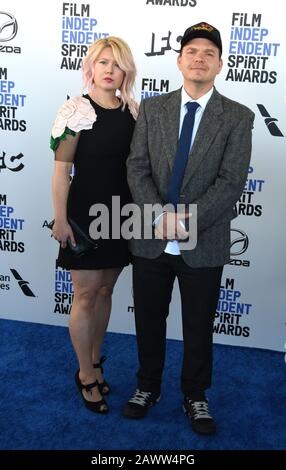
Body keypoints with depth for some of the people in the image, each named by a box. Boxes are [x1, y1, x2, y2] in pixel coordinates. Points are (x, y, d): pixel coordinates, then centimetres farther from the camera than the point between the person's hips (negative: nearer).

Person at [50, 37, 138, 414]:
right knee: (86, 295, 5)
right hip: (86, 213, -5)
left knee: (105, 290, 15)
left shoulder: (134, 111, 4)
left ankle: (95, 360, 35)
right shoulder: (76, 110, -10)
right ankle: (86, 373, 23)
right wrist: (60, 220, -12)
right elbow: (61, 170, -10)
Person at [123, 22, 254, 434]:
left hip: (203, 244, -2)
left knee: (199, 327, 13)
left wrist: (187, 221, -19)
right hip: (151, 240, 2)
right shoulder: (152, 108, 5)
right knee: (148, 321, 16)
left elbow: (232, 182, -10)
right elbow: (136, 167, -1)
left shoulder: (238, 117, -2)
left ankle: (195, 397, 36)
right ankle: (148, 387, 39)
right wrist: (159, 215, -16)